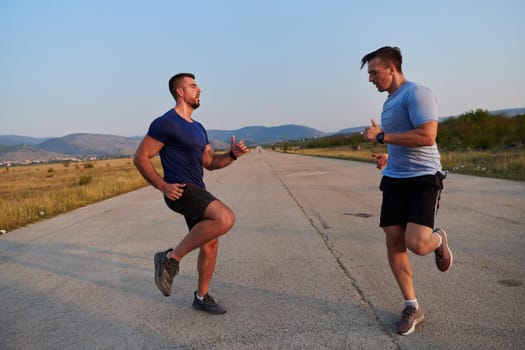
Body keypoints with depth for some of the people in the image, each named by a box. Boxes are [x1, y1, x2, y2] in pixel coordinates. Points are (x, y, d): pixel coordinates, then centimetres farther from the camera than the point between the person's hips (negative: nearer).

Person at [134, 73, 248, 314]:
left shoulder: (198, 128, 18)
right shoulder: (166, 123, -10)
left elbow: (210, 162, 19)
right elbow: (140, 158, -10)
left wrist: (233, 154, 1)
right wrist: (163, 187, -17)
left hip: (197, 192, 9)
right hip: (181, 192, -9)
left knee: (210, 244, 10)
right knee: (225, 219, -29)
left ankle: (202, 297, 27)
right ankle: (170, 259, -14)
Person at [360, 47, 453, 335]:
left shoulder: (417, 93, -11)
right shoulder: (389, 102, 17)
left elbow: (426, 136, -24)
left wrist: (381, 136, -17)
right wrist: (388, 157, 10)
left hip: (423, 178, -8)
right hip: (394, 180, 8)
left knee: (417, 243, -20)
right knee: (394, 242, 1)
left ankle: (439, 241, 19)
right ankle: (412, 307, 15)